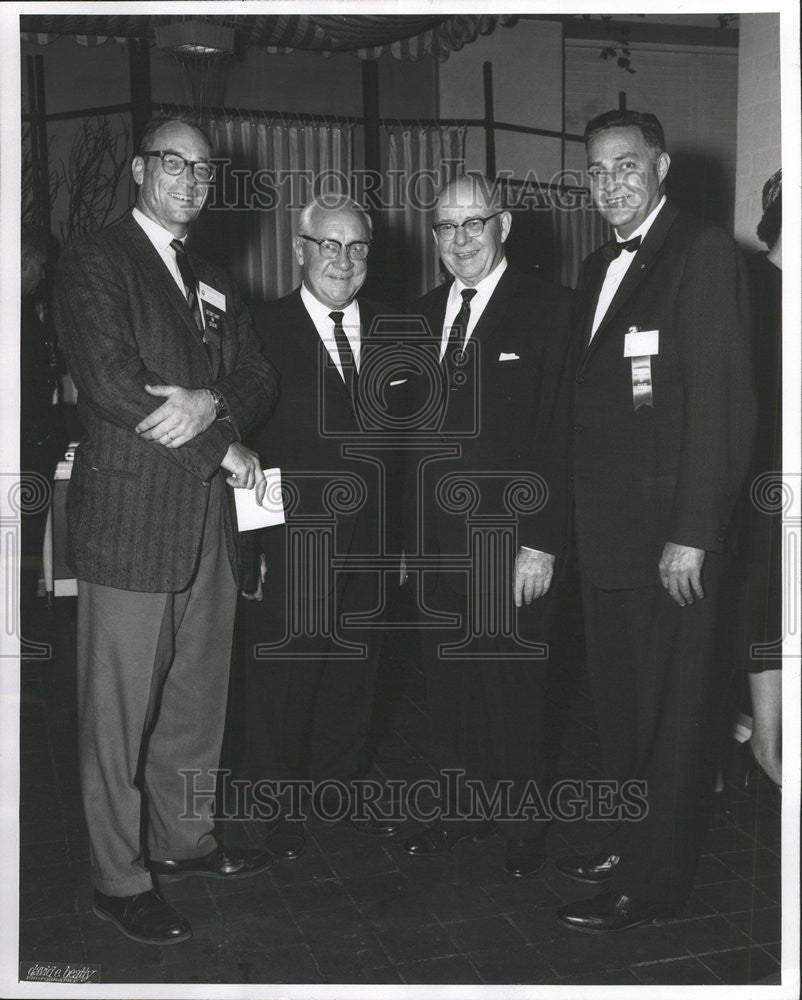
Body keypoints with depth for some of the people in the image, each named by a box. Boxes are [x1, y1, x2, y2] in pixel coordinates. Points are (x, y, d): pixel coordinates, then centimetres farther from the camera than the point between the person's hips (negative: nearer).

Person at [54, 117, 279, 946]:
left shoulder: (211, 282, 20)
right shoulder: (94, 260, -3)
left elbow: (258, 379, 12)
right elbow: (110, 383, -15)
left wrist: (211, 401, -12)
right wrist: (224, 448, -9)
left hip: (207, 521, 7)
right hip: (128, 520, -7)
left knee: (199, 694, 15)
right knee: (119, 710, 1)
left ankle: (184, 838, 32)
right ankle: (119, 880, 14)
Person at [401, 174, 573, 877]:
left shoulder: (548, 309, -5)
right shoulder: (423, 315, 13)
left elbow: (557, 435, -10)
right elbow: (412, 432, 13)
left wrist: (542, 542, -15)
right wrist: (408, 534, 10)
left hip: (510, 544, -5)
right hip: (435, 544, 5)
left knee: (513, 686, 6)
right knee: (447, 685, 12)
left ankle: (523, 825, 25)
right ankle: (464, 811, 31)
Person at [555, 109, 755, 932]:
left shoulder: (703, 252, -7)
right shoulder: (596, 270, 17)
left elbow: (720, 398, -15)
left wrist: (692, 532, -19)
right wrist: (577, 517, 10)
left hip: (669, 527, -7)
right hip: (605, 527, 7)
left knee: (667, 705, 2)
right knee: (618, 700, 15)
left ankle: (653, 881, 14)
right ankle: (629, 846, 30)